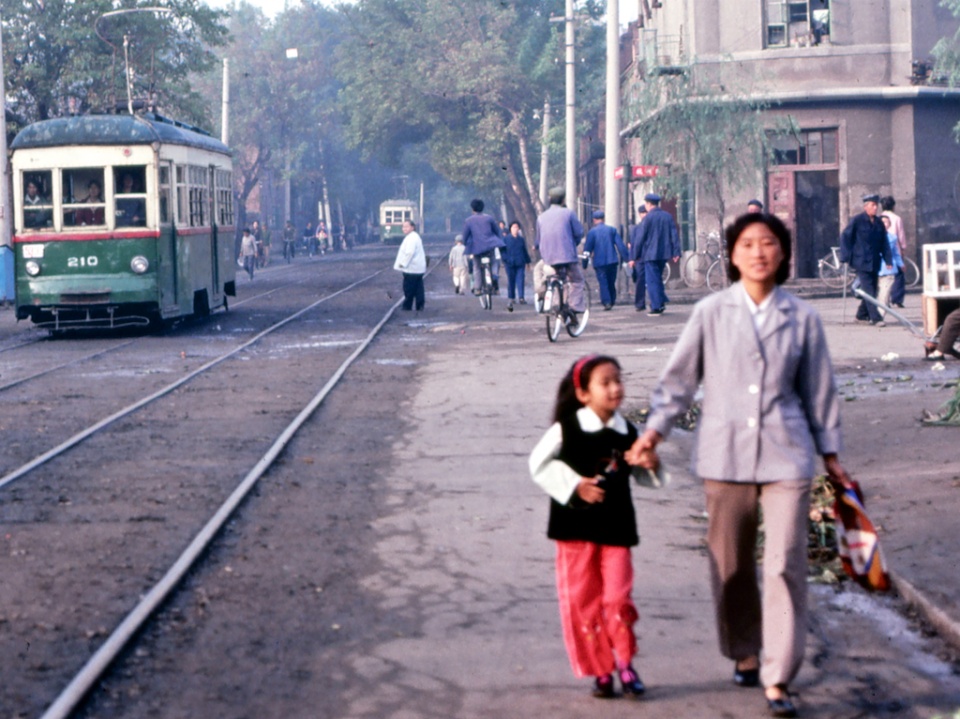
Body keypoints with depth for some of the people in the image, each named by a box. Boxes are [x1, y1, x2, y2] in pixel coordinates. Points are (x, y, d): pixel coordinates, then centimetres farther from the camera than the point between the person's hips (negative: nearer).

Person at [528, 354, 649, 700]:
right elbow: (539, 464, -6)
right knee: (581, 600, 2)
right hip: (576, 526, -2)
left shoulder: (626, 432, 5)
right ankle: (599, 670, 12)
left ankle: (624, 663, 13)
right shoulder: (567, 429, -7)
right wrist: (575, 486, -14)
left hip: (616, 526, 2)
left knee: (618, 597, -4)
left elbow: (637, 474, 17)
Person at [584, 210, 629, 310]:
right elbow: (620, 245, 1)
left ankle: (607, 302, -11)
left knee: (603, 283, -1)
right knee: (611, 282, 15)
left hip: (599, 262, -3)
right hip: (612, 261, 3)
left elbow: (587, 249, -4)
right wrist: (626, 257, 4)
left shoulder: (592, 232, -4)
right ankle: (612, 301, 19)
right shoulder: (612, 230, 3)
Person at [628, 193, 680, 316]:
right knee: (658, 278, 19)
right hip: (664, 254, 6)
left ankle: (656, 307, -6)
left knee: (652, 280, -2)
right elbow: (674, 235, 4)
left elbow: (640, 239, -9)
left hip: (650, 254, -6)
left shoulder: (649, 218, -10)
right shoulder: (667, 216, 6)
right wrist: (676, 252, 6)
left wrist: (634, 257, -4)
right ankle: (661, 303, 18)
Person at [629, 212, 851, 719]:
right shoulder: (711, 313, 2)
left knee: (785, 564, -8)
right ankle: (745, 654, 31)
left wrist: (831, 458, 14)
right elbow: (679, 378, 6)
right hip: (725, 454, 1)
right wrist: (654, 431, -6)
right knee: (730, 564, 9)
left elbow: (819, 390, 11)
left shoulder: (801, 318, 4)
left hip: (786, 454, -1)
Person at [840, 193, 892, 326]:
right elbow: (845, 237, -5)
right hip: (861, 263, -6)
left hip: (874, 264, 6)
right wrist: (847, 258, -10)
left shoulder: (878, 223, 10)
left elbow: (884, 243, 13)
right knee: (869, 290, -11)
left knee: (871, 290, 10)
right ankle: (876, 318, -14)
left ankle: (862, 315, 26)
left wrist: (888, 260, 5)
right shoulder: (857, 220, -6)